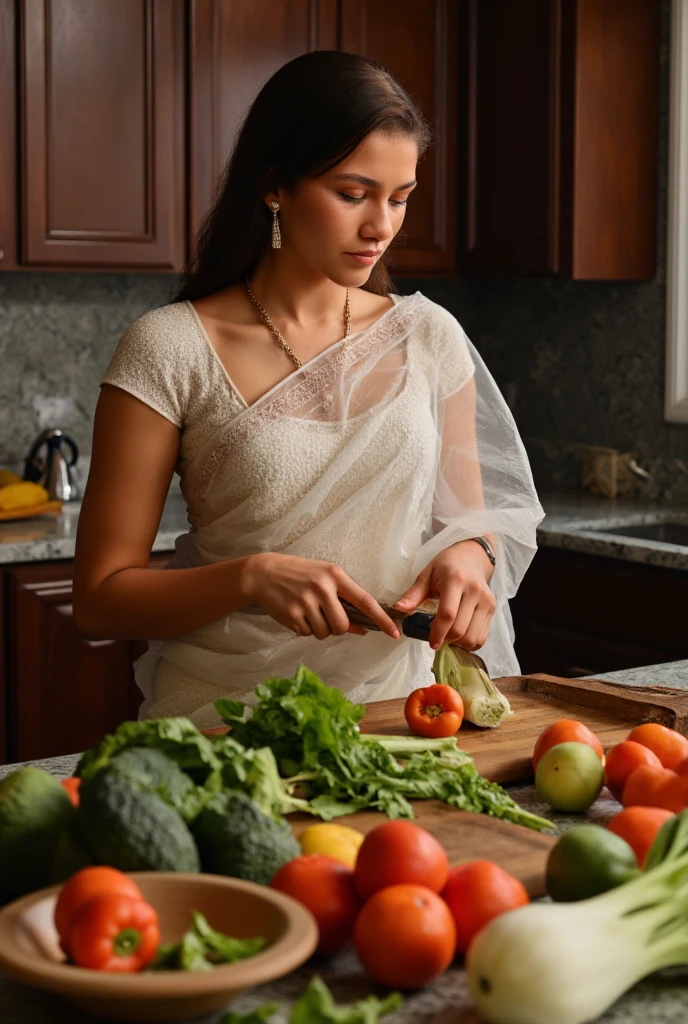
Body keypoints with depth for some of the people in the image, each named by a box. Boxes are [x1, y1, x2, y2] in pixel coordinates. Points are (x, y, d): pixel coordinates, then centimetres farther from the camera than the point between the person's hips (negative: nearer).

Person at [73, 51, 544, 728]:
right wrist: (252, 576, -19)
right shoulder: (169, 352, -4)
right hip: (223, 712, -3)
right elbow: (100, 600, -3)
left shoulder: (430, 338, 7)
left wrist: (467, 558, -6)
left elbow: (471, 520, 17)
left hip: (397, 699, 4)